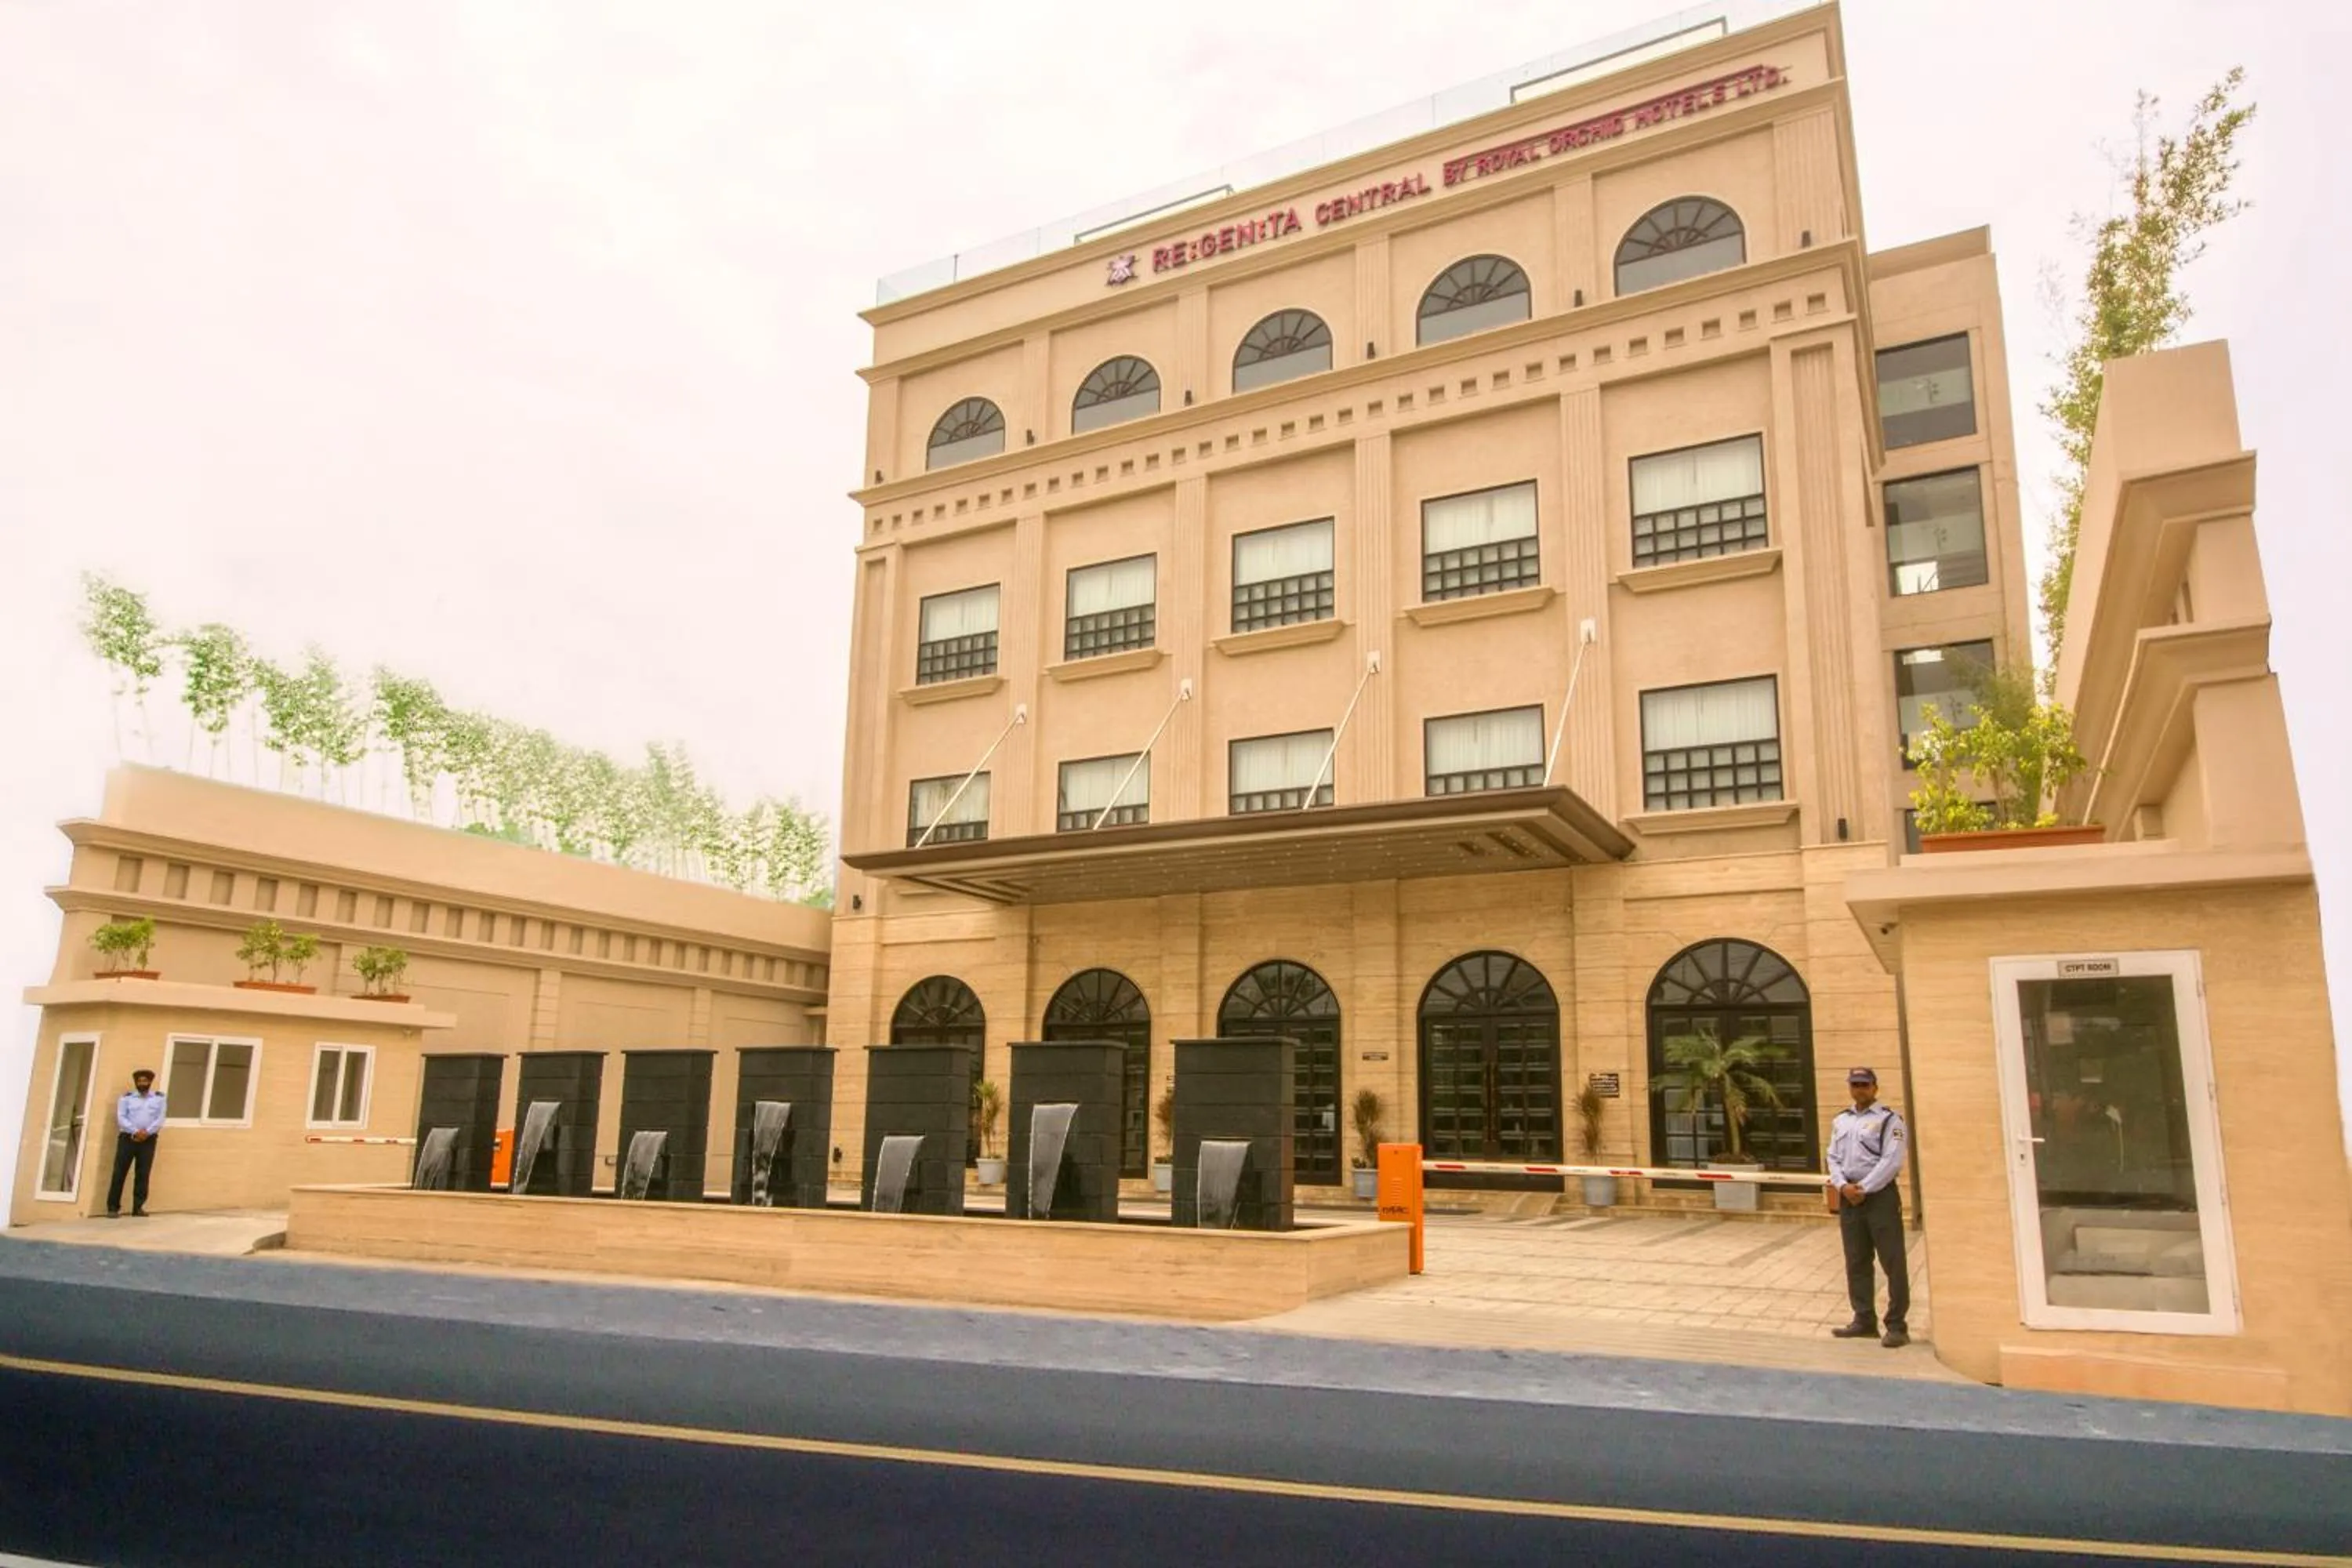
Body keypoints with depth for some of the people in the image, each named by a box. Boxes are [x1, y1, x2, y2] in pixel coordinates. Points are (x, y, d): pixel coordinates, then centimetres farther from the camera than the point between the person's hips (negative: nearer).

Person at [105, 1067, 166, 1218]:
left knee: (143, 1174, 0)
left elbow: (160, 1119, 2)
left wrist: (147, 1132, -14)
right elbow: (121, 1118, -3)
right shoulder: (126, 1098, 8)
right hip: (128, 1138, -1)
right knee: (119, 1173, -4)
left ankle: (138, 1208, 4)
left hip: (148, 1140, 1)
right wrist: (135, 1132, -17)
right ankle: (113, 1208, -1)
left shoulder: (159, 1099, 11)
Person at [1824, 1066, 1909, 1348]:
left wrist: (1864, 1188, -15)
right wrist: (1843, 1186, -6)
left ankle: (1897, 1325, 3)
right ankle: (1865, 1320, 21)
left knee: (1893, 1263, -3)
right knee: (1856, 1262, 11)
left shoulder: (1889, 1118, -5)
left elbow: (1892, 1161, -13)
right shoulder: (1840, 1121, 14)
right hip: (1849, 1197, 6)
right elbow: (1833, 1158, 12)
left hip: (1880, 1195, -6)